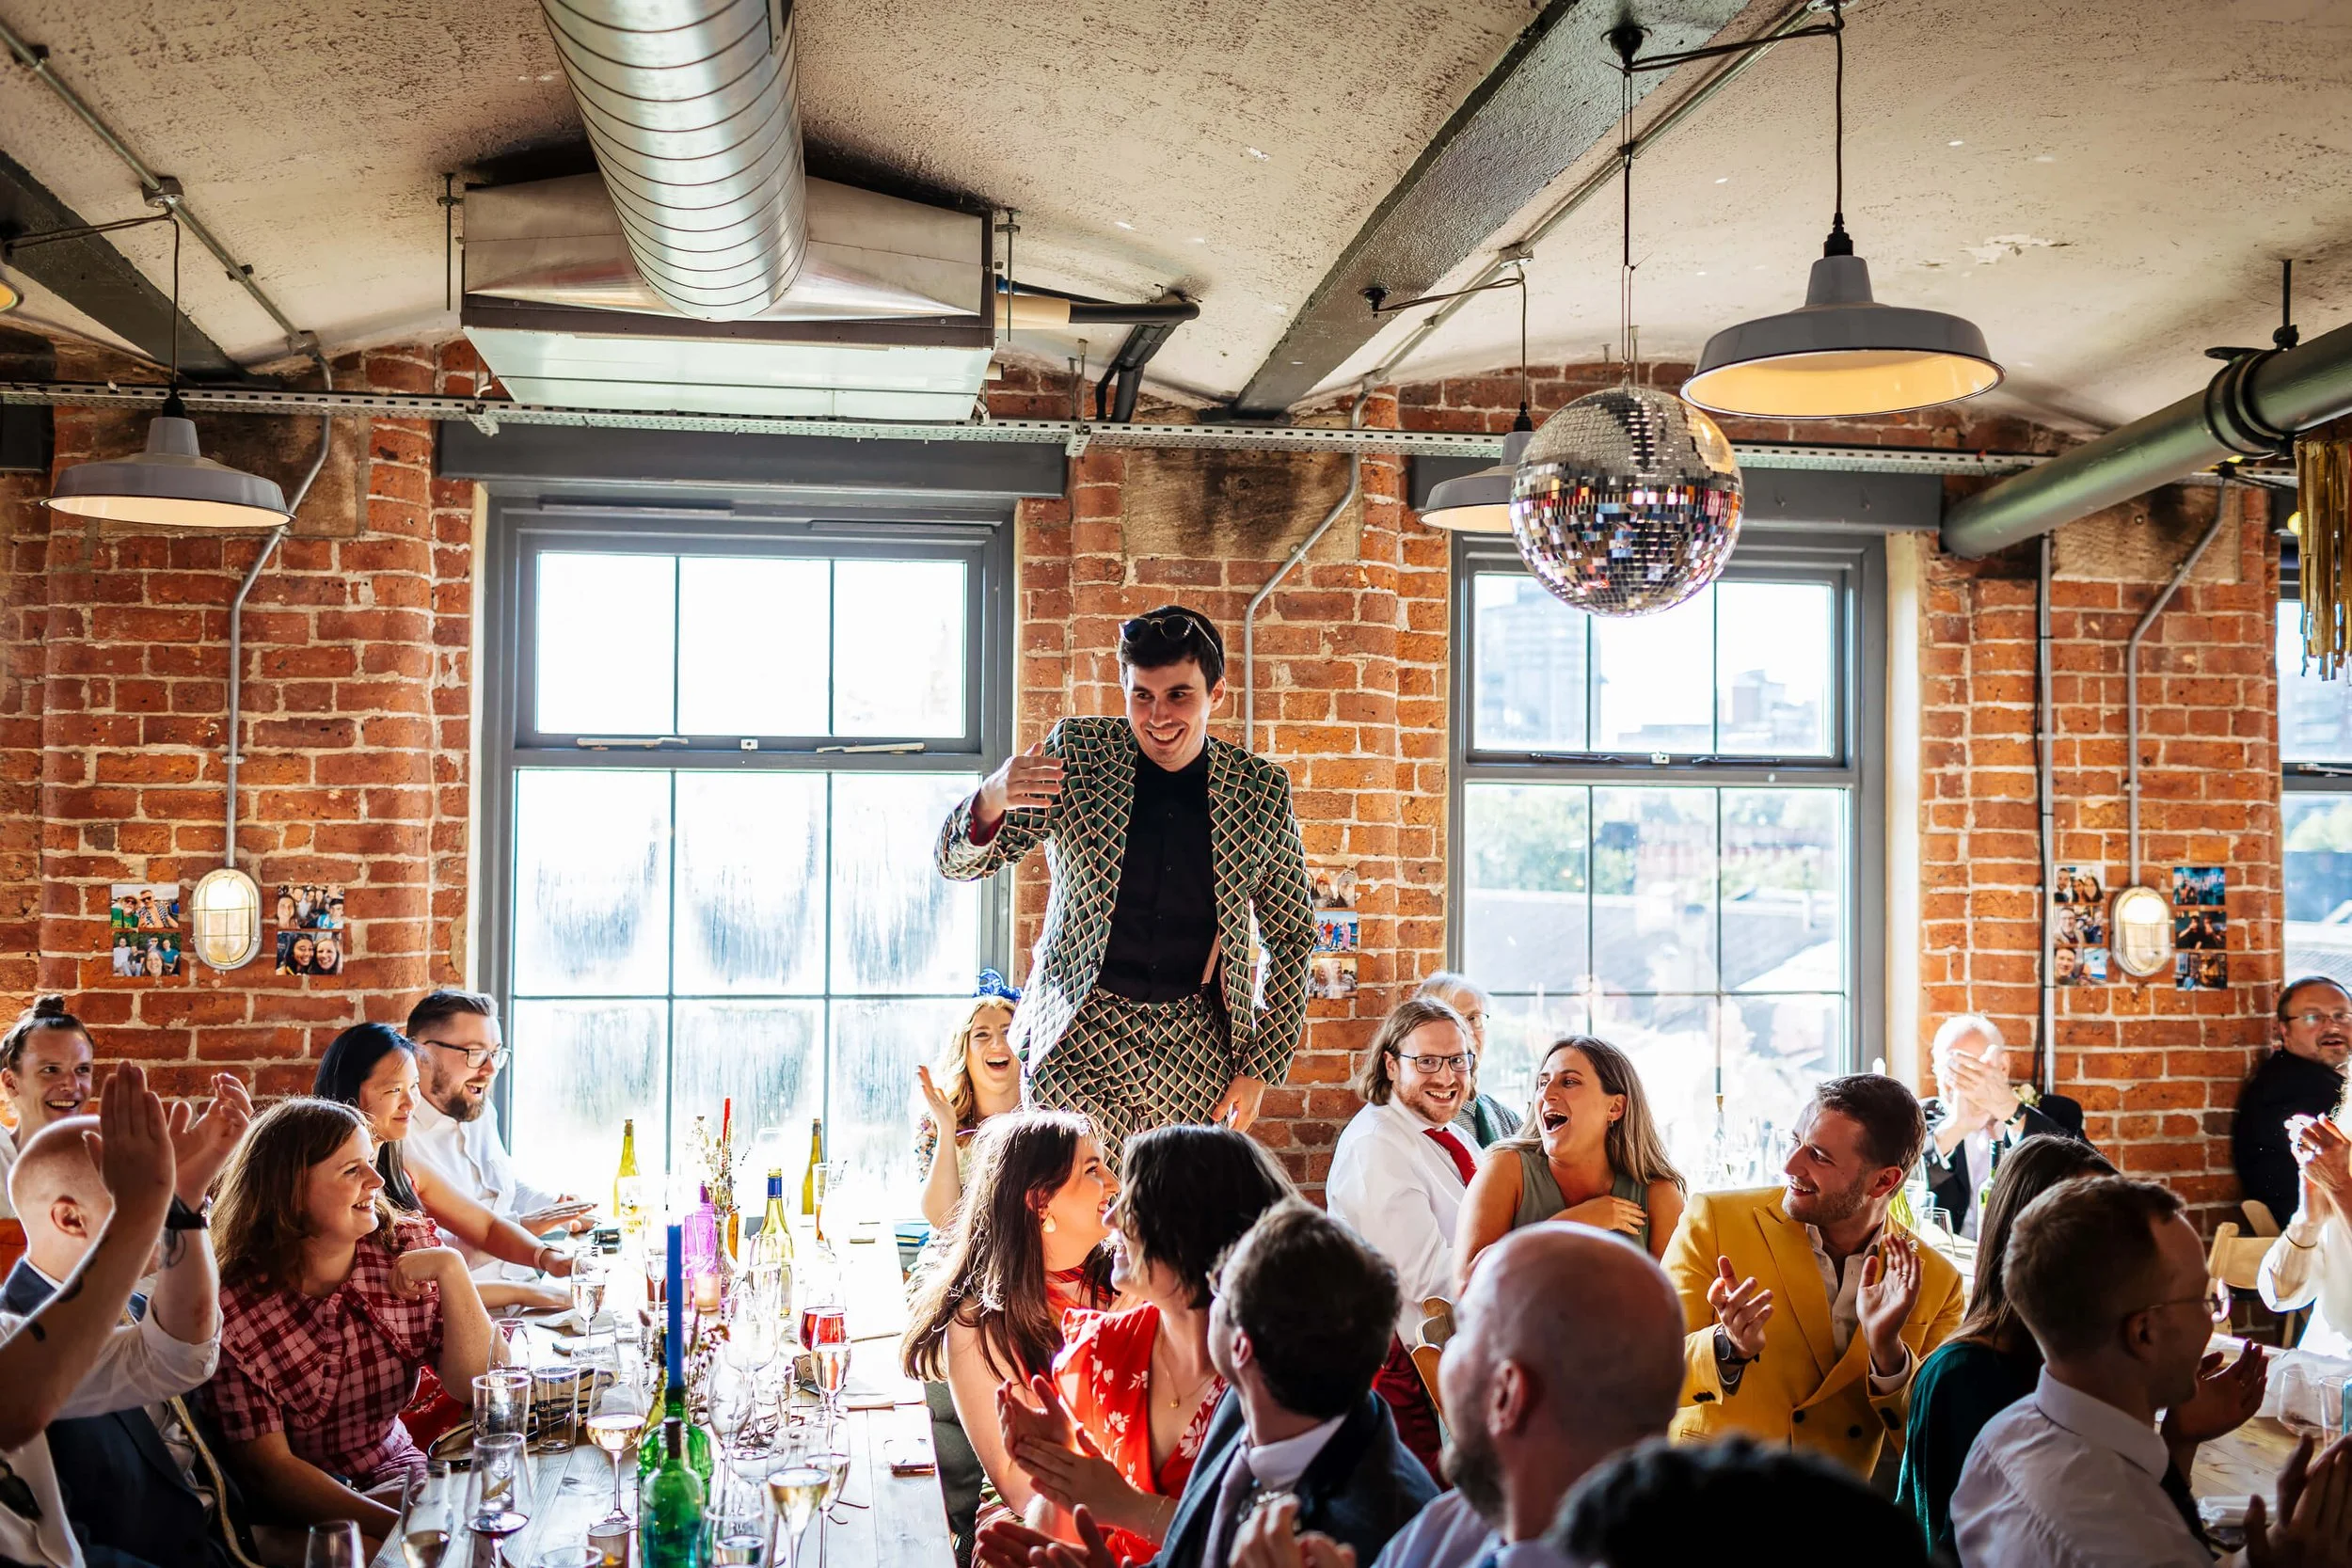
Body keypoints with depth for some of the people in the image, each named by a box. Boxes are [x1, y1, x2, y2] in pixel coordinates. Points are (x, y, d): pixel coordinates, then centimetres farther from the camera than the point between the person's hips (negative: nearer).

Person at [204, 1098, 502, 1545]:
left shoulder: (408, 1250, -3)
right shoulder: (234, 1305, -16)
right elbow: (266, 1468, -17)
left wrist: (451, 1269, -19)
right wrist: (399, 1525, -28)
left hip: (397, 1477, 5)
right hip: (296, 1515, -5)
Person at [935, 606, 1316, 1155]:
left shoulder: (1263, 790, 1)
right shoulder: (1077, 753, -2)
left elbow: (1291, 936, 10)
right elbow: (959, 862, -2)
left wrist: (1260, 1067, 2)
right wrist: (991, 801, -25)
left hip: (1197, 1049, 1)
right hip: (1075, 1039, -1)